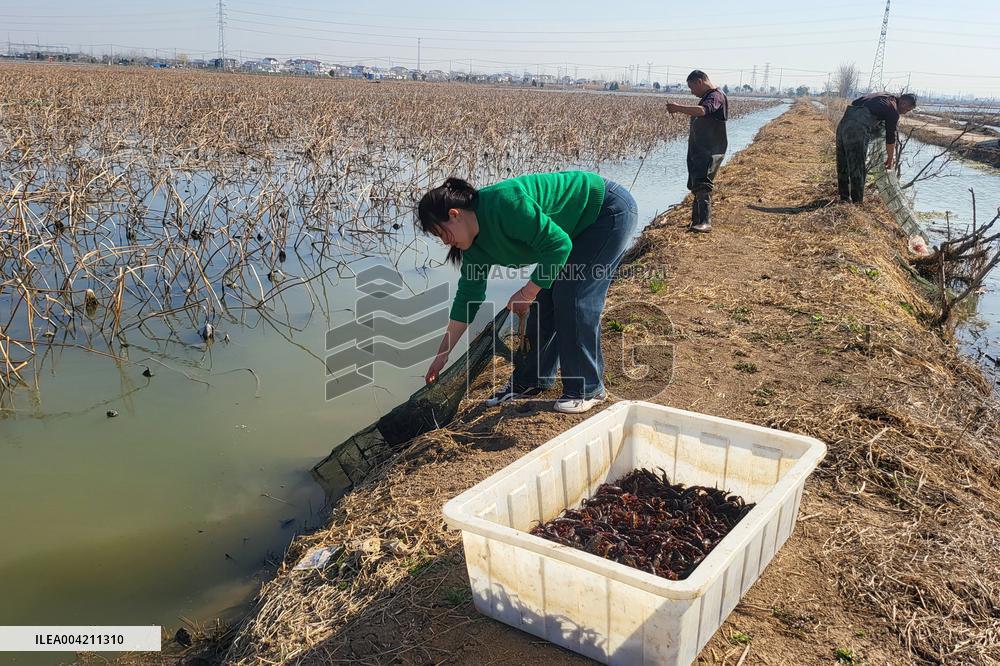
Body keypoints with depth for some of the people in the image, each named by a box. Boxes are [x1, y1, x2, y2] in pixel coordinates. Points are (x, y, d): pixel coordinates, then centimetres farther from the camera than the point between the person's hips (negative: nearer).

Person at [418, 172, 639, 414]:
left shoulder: (505, 204, -31)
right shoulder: (476, 244, -3)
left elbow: (559, 244, -30)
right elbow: (468, 295, 3)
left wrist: (527, 293, -22)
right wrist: (442, 354, 4)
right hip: (581, 229, 9)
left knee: (572, 299, -14)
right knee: (544, 299, 3)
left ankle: (588, 389, -3)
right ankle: (529, 381, 14)